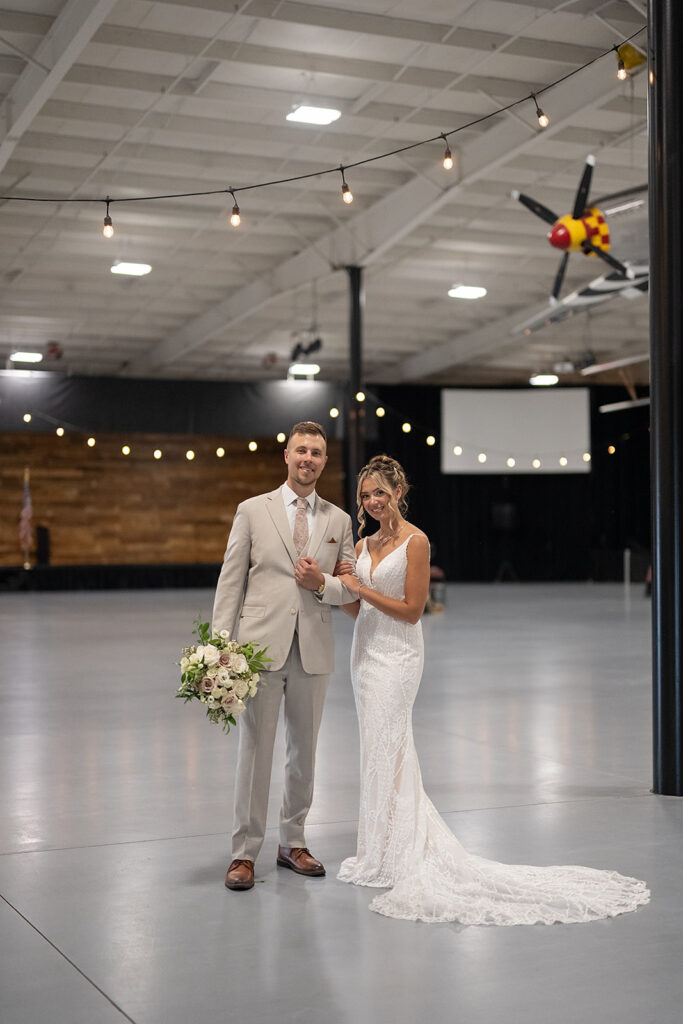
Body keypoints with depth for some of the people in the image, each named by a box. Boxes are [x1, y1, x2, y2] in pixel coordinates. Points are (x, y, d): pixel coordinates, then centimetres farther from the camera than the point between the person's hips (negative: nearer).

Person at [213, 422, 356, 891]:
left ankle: (293, 842, 26)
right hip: (261, 646, -3)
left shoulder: (339, 520, 10)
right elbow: (230, 582, -1)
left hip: (314, 651, 3)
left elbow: (352, 587, 11)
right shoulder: (252, 510, 2)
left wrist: (323, 583, -11)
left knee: (305, 750, 11)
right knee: (255, 750, -2)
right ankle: (245, 852, 7)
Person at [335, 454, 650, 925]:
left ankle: (394, 856, 3)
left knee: (385, 751, -7)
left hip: (397, 655, -8)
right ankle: (385, 850, 22)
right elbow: (357, 610, 13)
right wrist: (341, 586, -5)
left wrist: (361, 588, -15)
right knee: (381, 751, 12)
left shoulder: (415, 542, -11)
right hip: (365, 651, 8)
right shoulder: (364, 545, 11)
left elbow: (412, 610, -14)